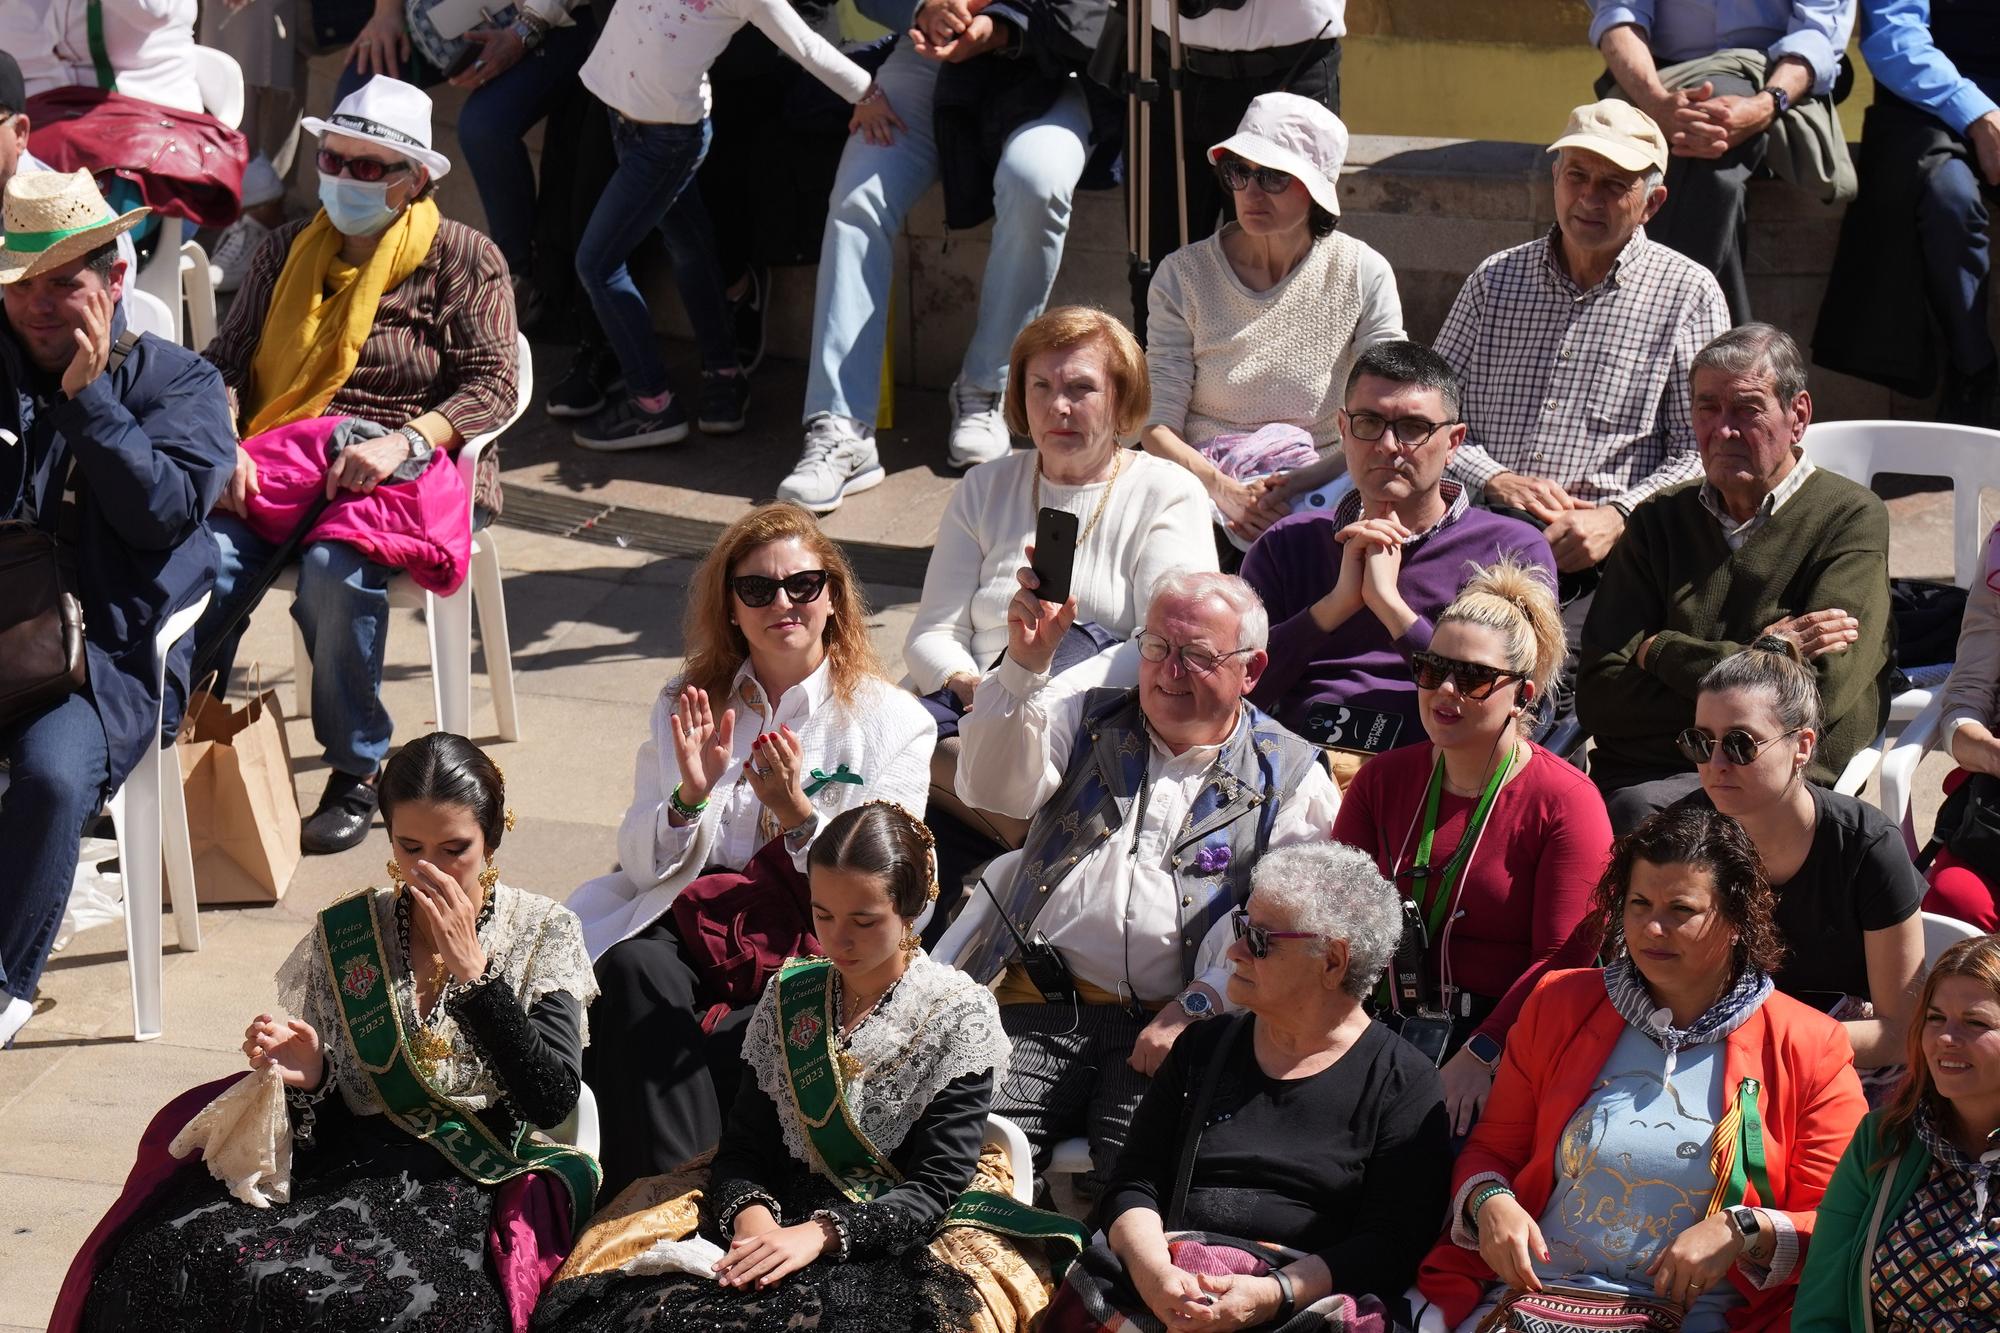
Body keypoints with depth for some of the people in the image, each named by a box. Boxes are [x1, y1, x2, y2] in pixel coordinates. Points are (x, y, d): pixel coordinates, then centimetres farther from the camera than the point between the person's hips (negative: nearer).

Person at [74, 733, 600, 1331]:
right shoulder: (342, 935, 10)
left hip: (480, 1180, -3)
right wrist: (310, 1076, -10)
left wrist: (470, 967, -13)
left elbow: (553, 1101, -10)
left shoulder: (544, 934, 4)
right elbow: (327, 1124, 14)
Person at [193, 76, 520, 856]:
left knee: (336, 570, -35)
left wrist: (404, 441, -19)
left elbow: (493, 383, -3)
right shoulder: (290, 248, 18)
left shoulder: (462, 258, 7)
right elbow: (227, 358, 14)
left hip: (401, 469, -3)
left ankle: (357, 773, -19)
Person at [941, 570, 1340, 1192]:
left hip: (1169, 1027, -1)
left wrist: (1197, 1007, -12)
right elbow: (993, 787, 1)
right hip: (1036, 1007, 2)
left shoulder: (1290, 778, 12)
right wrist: (1026, 663, -14)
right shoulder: (1085, 720, 20)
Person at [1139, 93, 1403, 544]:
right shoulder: (1184, 275, 1)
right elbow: (1156, 426, -4)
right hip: (1202, 487, 0)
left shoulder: (1364, 276, 0)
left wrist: (1302, 483, -20)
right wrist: (1224, 490, -22)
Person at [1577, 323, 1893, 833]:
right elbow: (1598, 696, 4)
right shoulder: (1659, 520, 16)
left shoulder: (1851, 518, 4)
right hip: (1636, 777, 4)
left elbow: (1818, 691, -11)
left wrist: (1660, 652, -1)